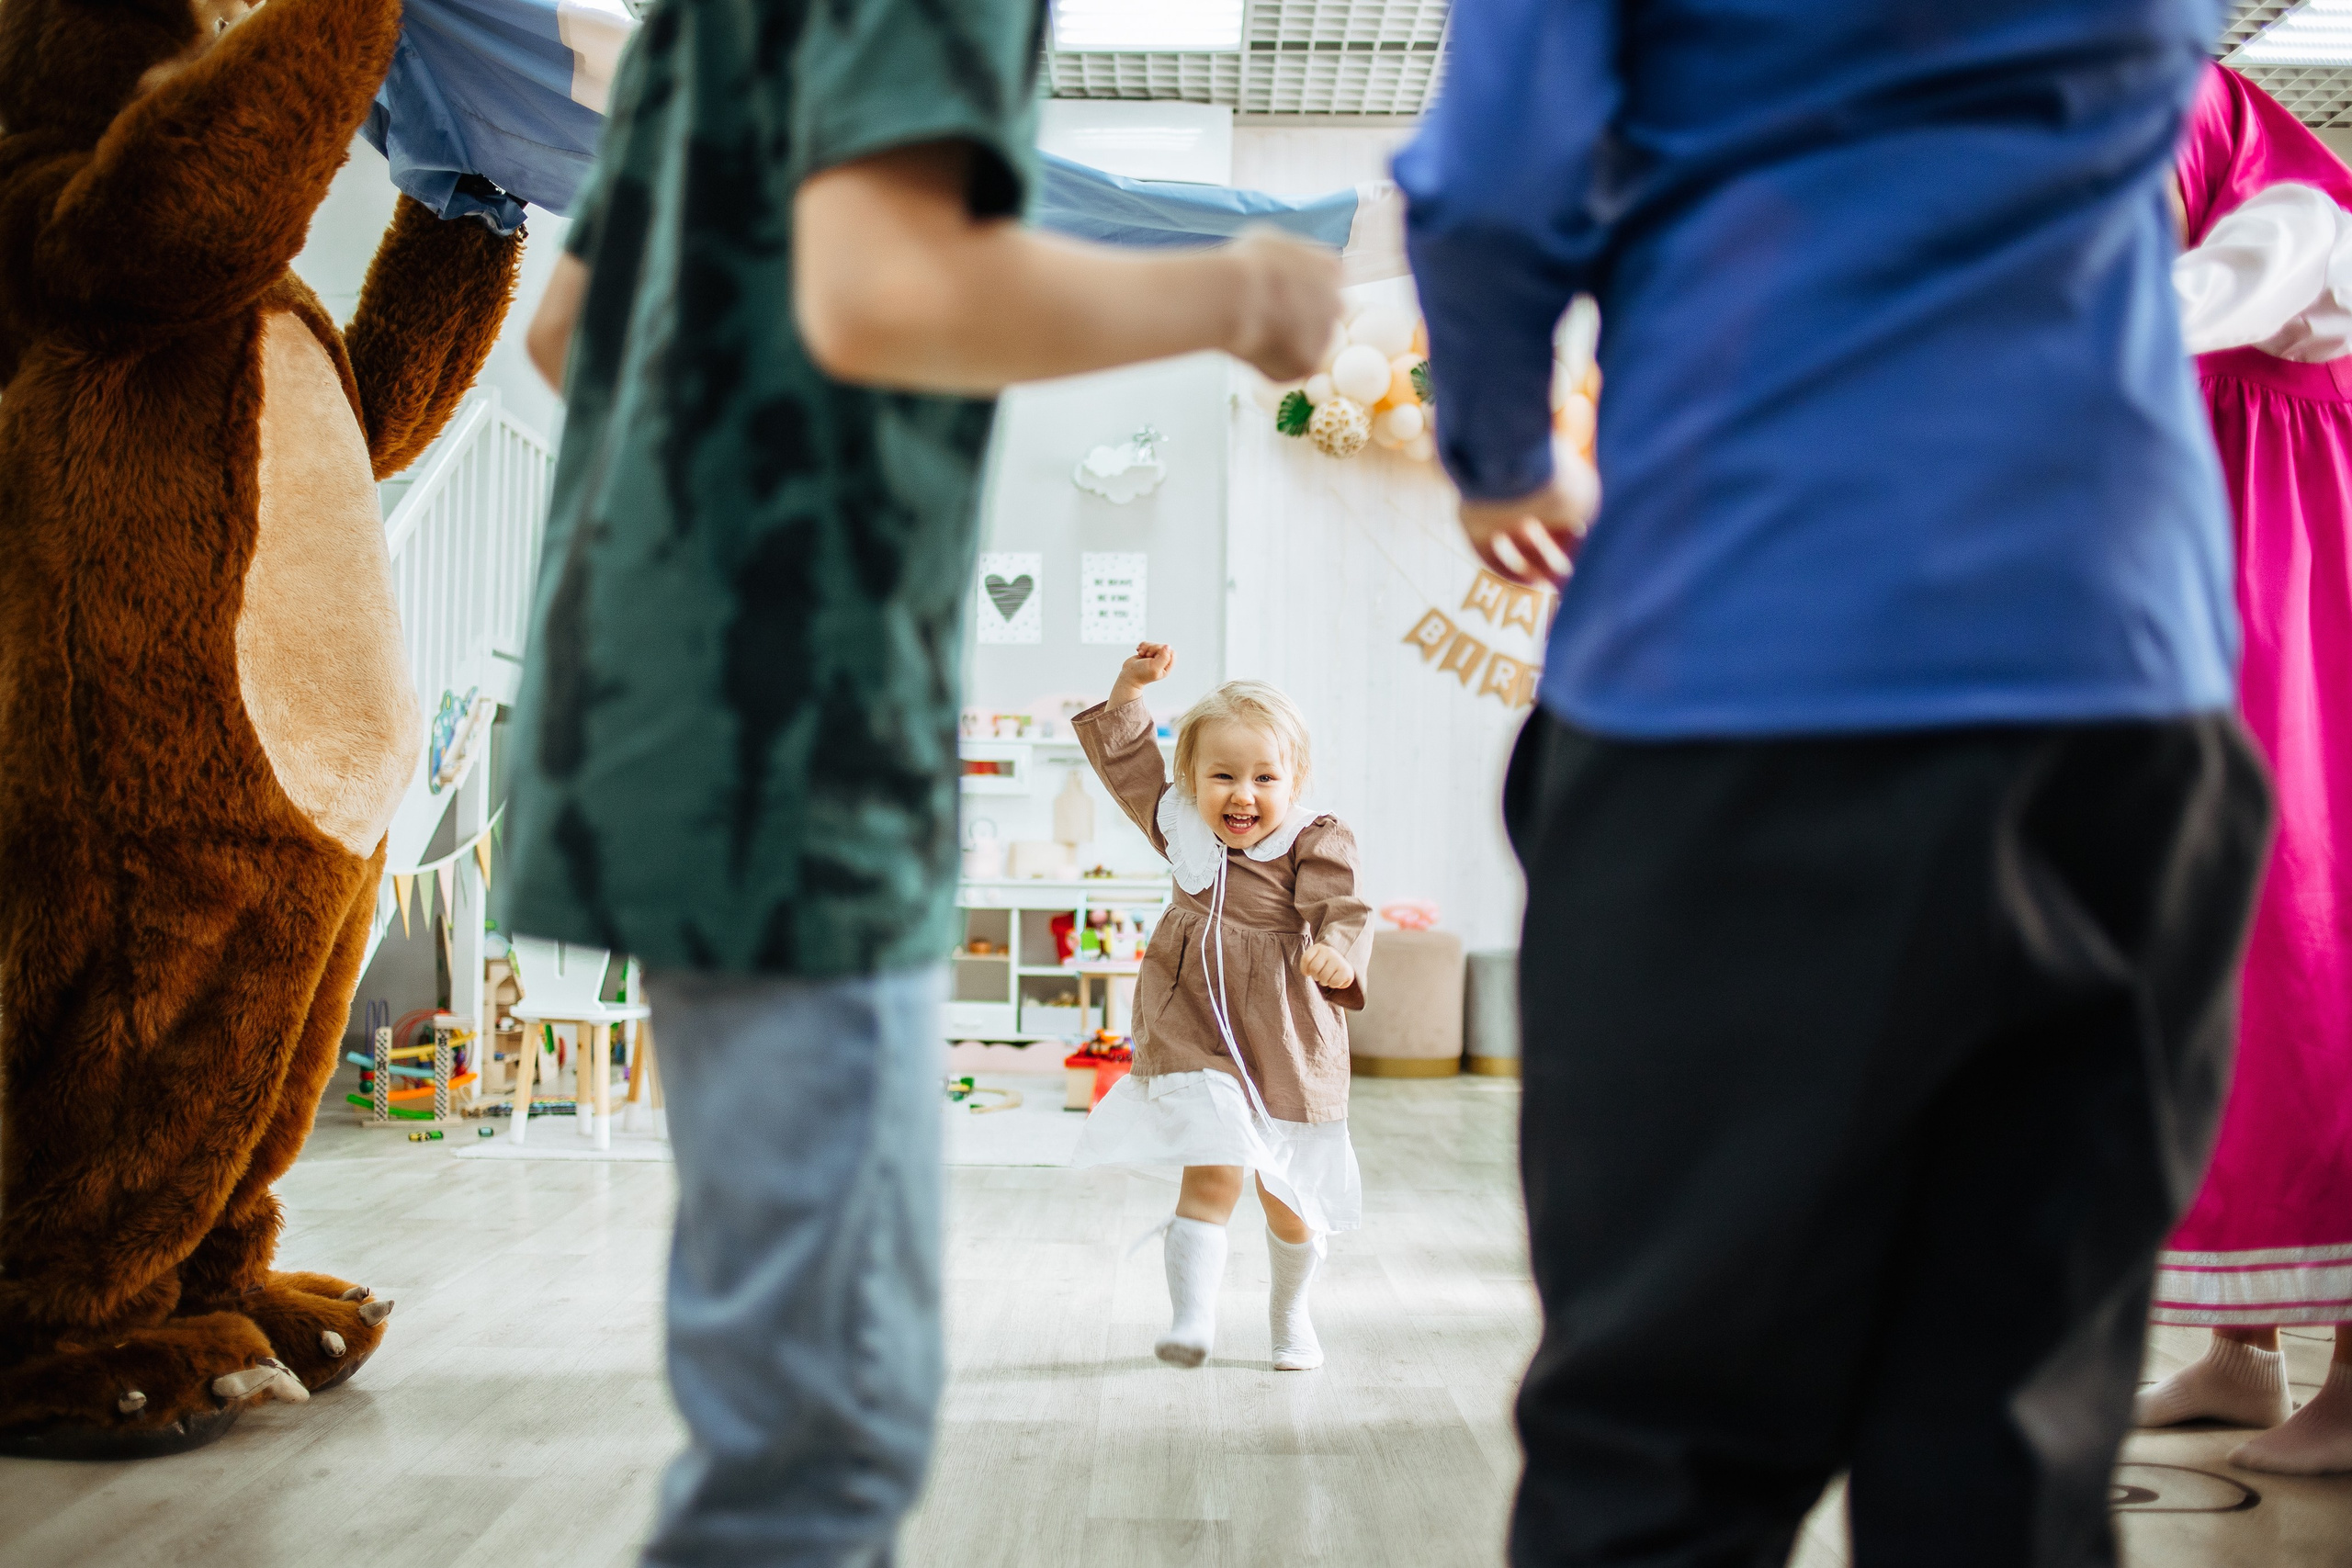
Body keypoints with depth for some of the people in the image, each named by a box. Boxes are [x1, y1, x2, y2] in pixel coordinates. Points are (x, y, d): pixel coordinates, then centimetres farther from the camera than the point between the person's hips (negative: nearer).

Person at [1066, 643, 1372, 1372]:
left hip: (1287, 1043, -1)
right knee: (1213, 1174, -17)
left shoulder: (1316, 842, -9)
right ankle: (1191, 1318, -14)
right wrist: (1131, 688, 7)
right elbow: (1128, 762, 15)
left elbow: (1340, 910, -23)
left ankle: (1290, 1311, 38)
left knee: (1288, 1195, 14)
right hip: (1193, 1034, 1)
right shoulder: (1183, 827, 3)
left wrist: (1338, 952, -44)